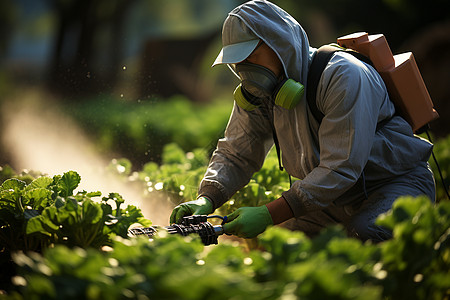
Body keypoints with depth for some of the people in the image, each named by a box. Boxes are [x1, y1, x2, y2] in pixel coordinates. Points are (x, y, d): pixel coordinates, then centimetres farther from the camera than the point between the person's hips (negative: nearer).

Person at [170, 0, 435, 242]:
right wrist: (206, 200, -23)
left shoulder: (344, 77, -28)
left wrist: (269, 215, -38)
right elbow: (235, 155, 0)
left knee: (364, 235, -34)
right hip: (339, 194, 7)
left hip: (399, 180, -6)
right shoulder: (258, 91, -4)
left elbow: (340, 168, -33)